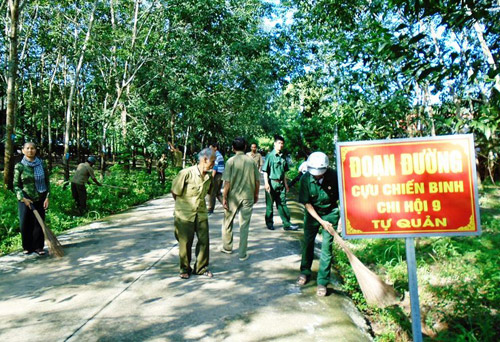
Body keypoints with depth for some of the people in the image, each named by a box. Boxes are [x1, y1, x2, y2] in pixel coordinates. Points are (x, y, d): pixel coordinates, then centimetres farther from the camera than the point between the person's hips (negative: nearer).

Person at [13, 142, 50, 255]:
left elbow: (47, 182, 5)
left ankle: (38, 247, 15)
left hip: (40, 200, 1)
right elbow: (16, 185, -1)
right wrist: (23, 198, -13)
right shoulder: (19, 166, -3)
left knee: (39, 223, 4)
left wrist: (47, 197, -4)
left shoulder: (42, 164, 1)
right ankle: (27, 247, 18)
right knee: (25, 224, 4)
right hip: (25, 200, -1)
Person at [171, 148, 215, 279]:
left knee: (204, 240, 6)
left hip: (201, 213, 5)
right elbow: (175, 192, -8)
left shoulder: (208, 177, -1)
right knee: (185, 243, 6)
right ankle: (185, 269, 24)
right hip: (184, 214, -5)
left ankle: (201, 267, 23)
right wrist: (182, 205, 5)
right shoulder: (186, 173, -18)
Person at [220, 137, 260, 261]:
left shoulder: (231, 161, -9)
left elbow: (227, 182, -12)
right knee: (244, 225, 7)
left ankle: (227, 247, 33)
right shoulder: (251, 161, -1)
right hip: (248, 197, 2)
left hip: (233, 196, -1)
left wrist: (224, 197, -4)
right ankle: (242, 254, 12)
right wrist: (256, 194, 16)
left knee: (228, 222, 18)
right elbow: (257, 181, 3)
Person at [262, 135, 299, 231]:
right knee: (270, 204, 6)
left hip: (280, 183, 5)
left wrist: (285, 184, 17)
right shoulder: (270, 155, -6)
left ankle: (287, 224, 9)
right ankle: (269, 223, 18)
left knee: (282, 203, 7)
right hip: (271, 183, -5)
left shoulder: (283, 157, 11)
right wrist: (266, 183, -15)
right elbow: (265, 171, -8)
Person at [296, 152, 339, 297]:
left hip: (330, 213, -2)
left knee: (326, 247, -3)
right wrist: (321, 221, -17)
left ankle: (322, 282, 8)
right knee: (308, 242, 12)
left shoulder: (334, 177, -22)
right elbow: (307, 204, -13)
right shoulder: (306, 179, -20)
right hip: (312, 213, 2)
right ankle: (305, 272, 33)